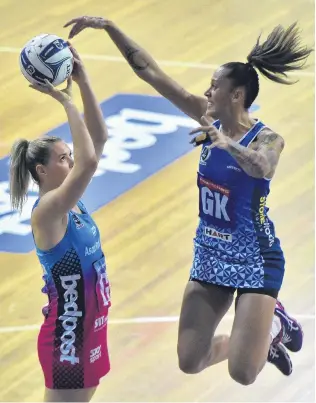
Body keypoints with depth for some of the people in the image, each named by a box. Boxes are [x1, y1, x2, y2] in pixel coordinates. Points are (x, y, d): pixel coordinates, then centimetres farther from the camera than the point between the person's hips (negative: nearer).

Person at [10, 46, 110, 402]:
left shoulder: (68, 200, 3)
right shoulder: (46, 211, -20)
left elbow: (99, 139, 3)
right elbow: (89, 162, -34)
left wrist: (83, 82, -7)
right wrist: (66, 100, -27)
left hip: (87, 326, 9)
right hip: (67, 332, -9)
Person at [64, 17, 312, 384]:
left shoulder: (266, 139, -19)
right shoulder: (210, 121, -3)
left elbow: (261, 167, -44)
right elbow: (149, 71, -6)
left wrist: (225, 144, -62)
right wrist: (108, 27, -13)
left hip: (255, 259, -6)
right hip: (210, 255, 6)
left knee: (242, 373, -13)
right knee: (190, 363, 4)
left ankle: (276, 325, 19)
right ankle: (259, 334, 28)